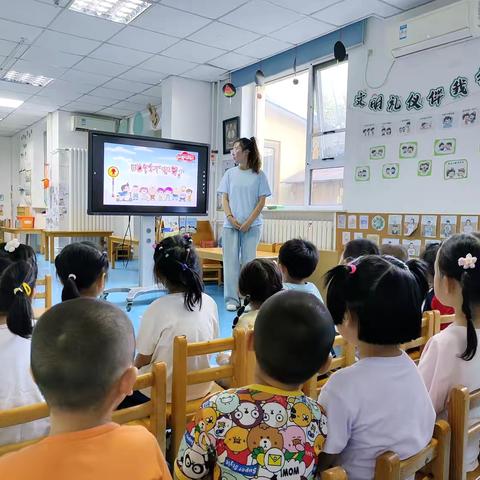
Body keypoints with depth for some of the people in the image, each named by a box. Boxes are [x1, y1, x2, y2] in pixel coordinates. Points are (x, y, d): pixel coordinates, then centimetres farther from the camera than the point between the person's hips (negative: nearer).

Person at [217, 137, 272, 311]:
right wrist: (230, 217, -8)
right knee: (231, 261, 1)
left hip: (251, 225, -2)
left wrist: (248, 222, -10)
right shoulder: (230, 173, 9)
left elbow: (261, 201, -1)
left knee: (248, 261, 1)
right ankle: (231, 300, 8)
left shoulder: (259, 175, 2)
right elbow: (225, 199, 8)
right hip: (231, 225, 2)